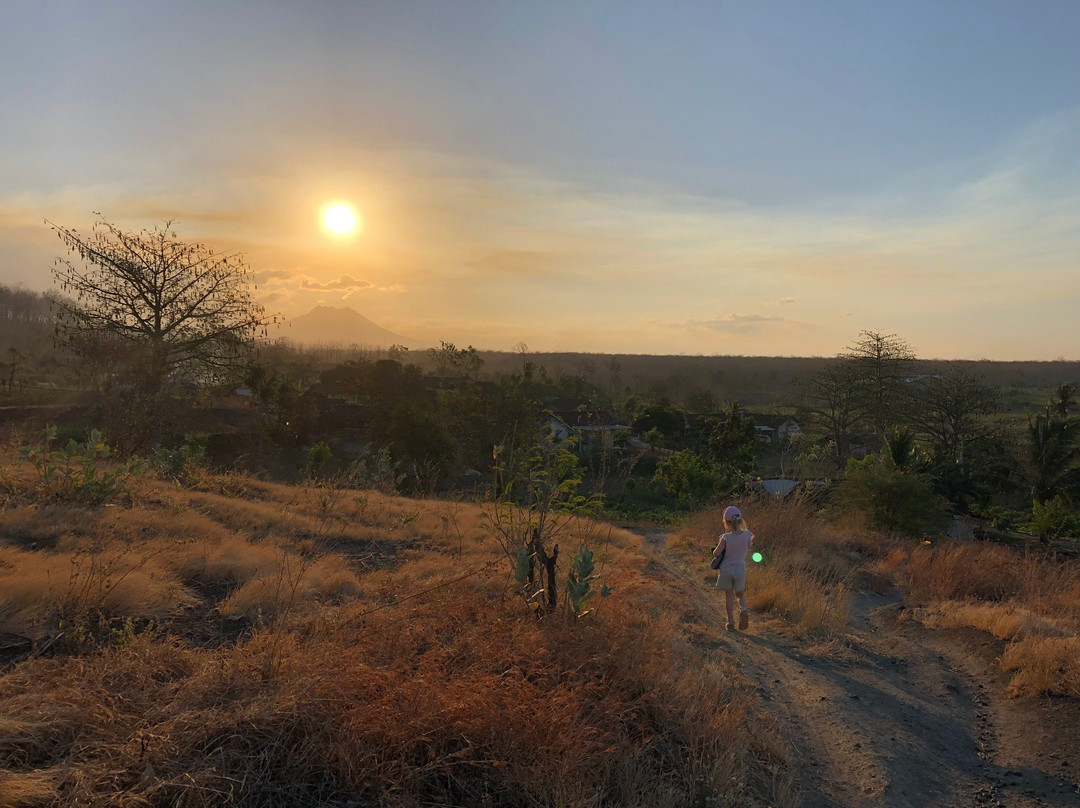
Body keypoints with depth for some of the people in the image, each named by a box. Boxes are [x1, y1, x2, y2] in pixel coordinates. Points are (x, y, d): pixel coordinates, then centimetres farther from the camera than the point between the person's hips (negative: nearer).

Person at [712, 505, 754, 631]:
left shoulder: (726, 538, -20)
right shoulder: (747, 535, -11)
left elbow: (716, 553, -16)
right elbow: (750, 546, 10)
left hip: (726, 570, -2)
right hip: (740, 569, 2)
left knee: (729, 597, 10)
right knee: (740, 594, 21)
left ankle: (731, 622, 14)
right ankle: (744, 610, -6)